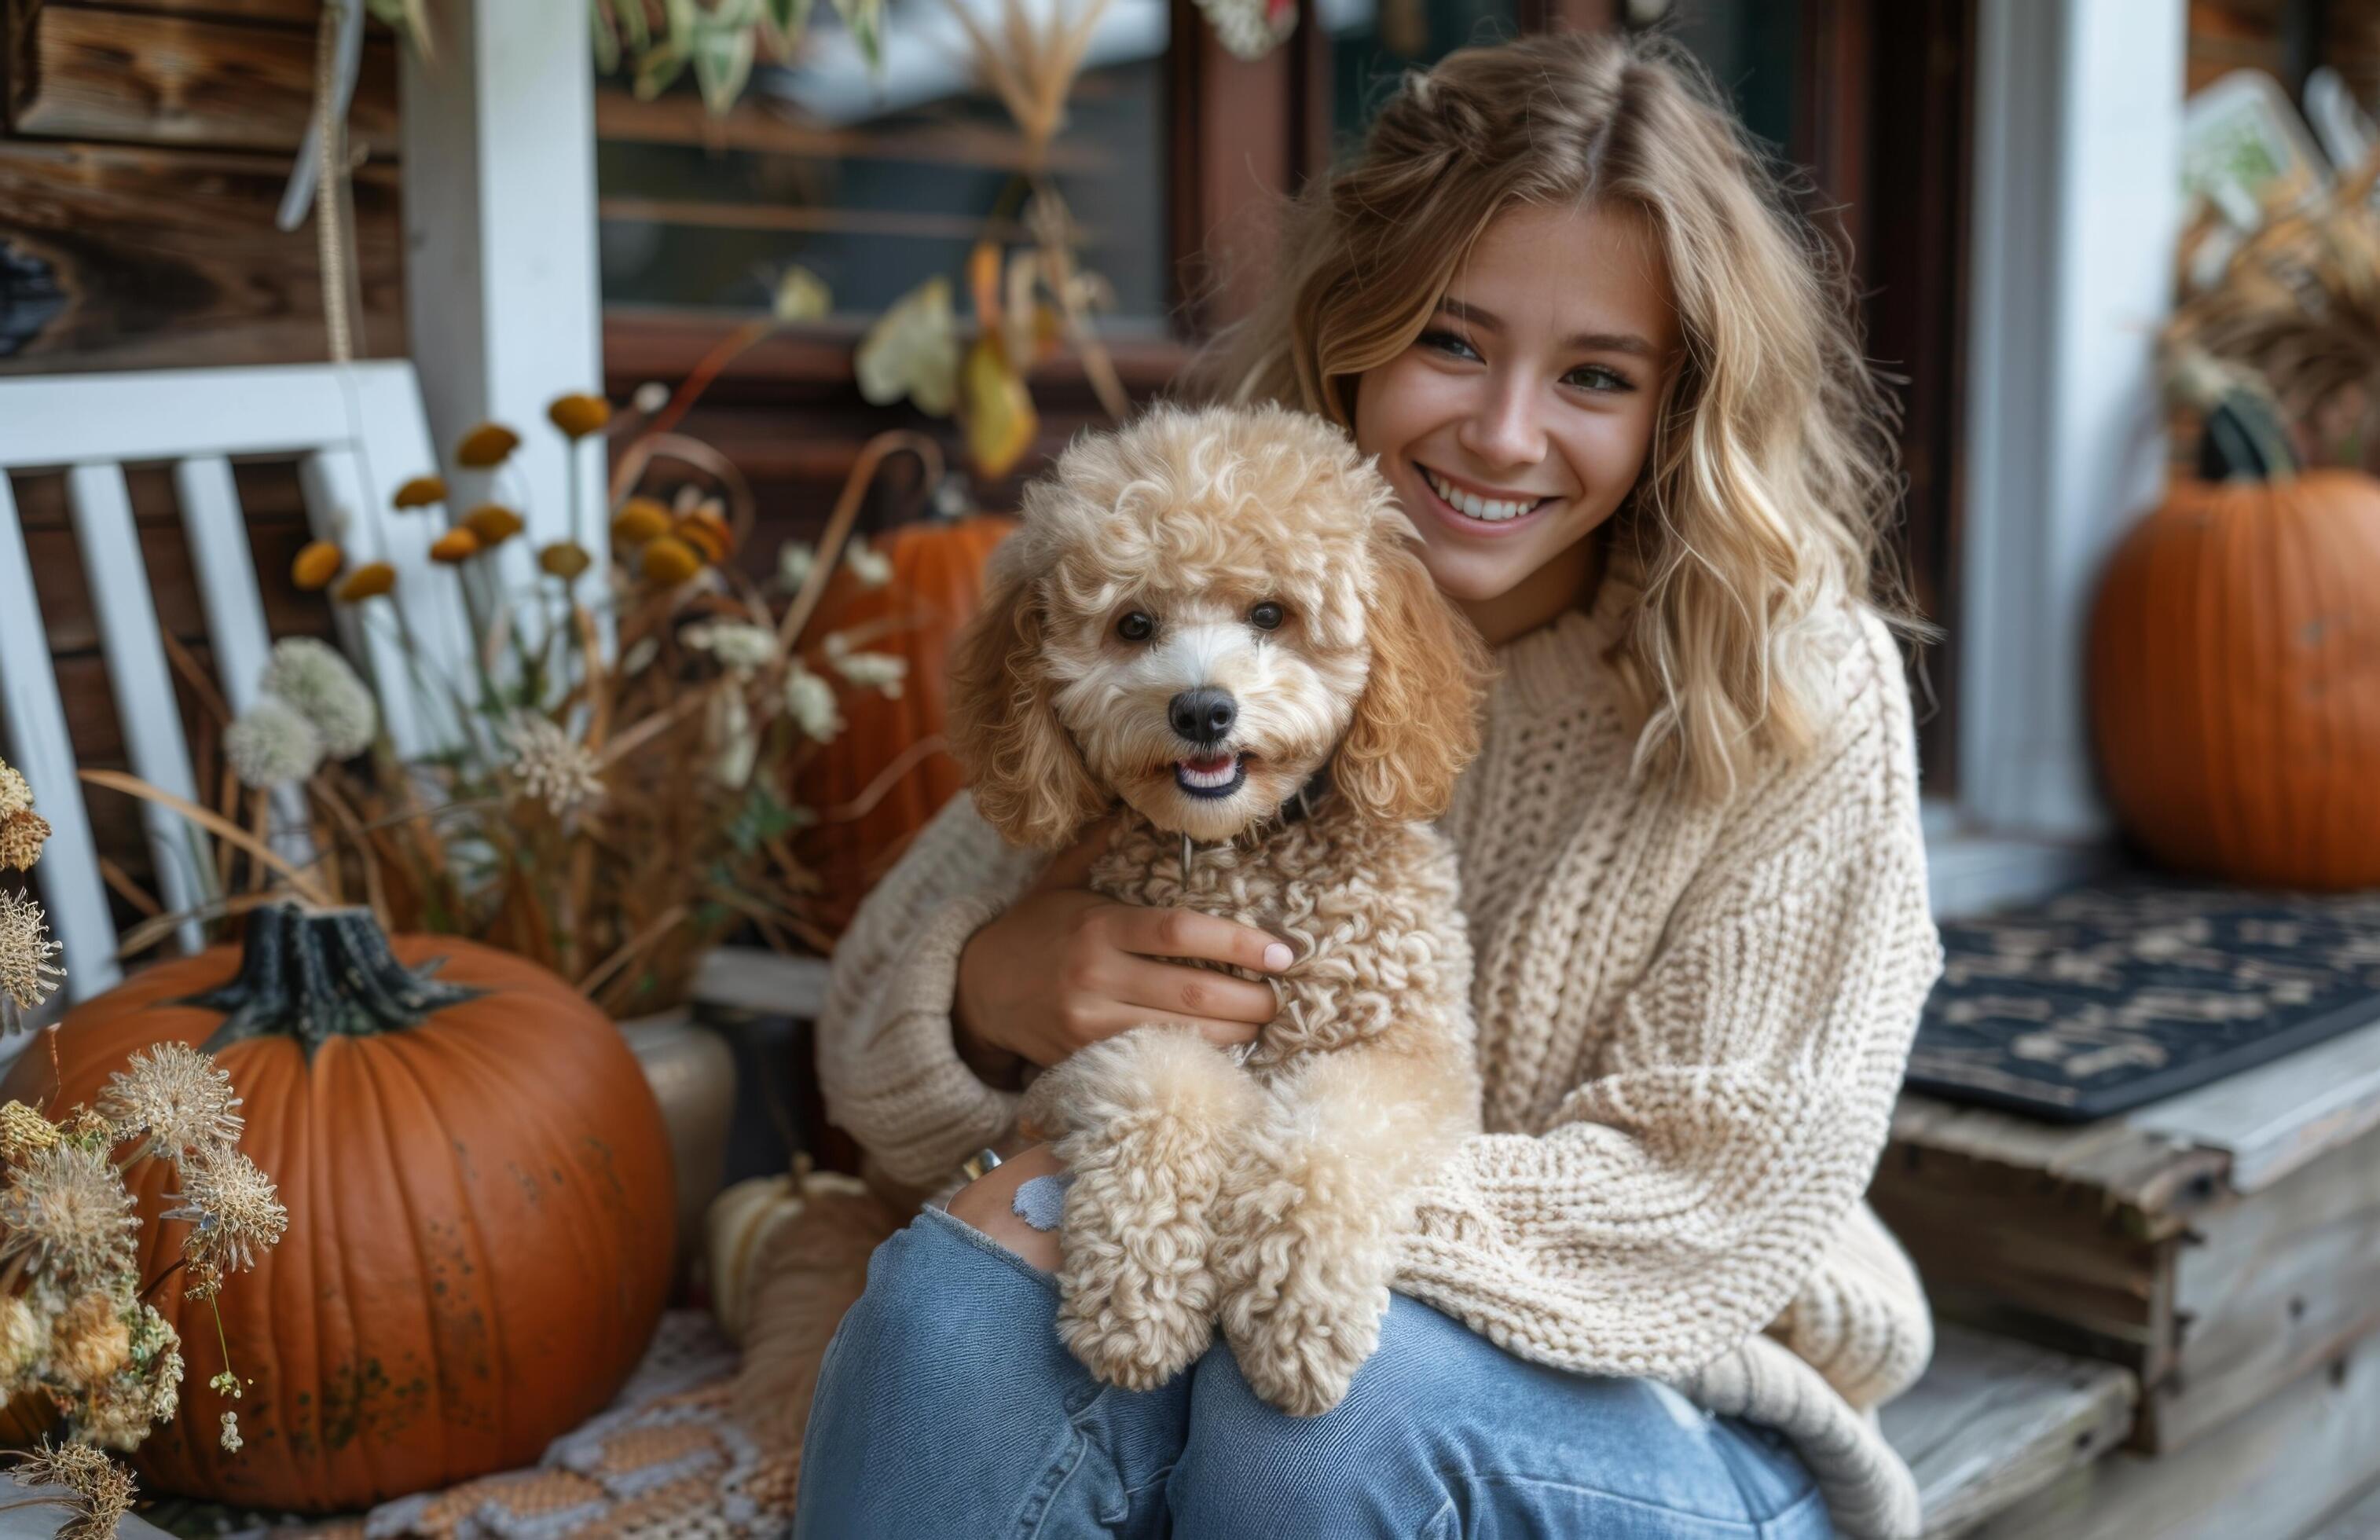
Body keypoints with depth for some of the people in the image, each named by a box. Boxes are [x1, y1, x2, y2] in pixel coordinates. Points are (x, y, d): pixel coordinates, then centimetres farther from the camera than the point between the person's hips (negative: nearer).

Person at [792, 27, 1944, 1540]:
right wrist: (994, 987, -26)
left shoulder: (1795, 694, -12)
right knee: (960, 1294, -29)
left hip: (1671, 1414, -1)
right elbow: (878, 1050, -1)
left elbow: (1715, 1203, -16)